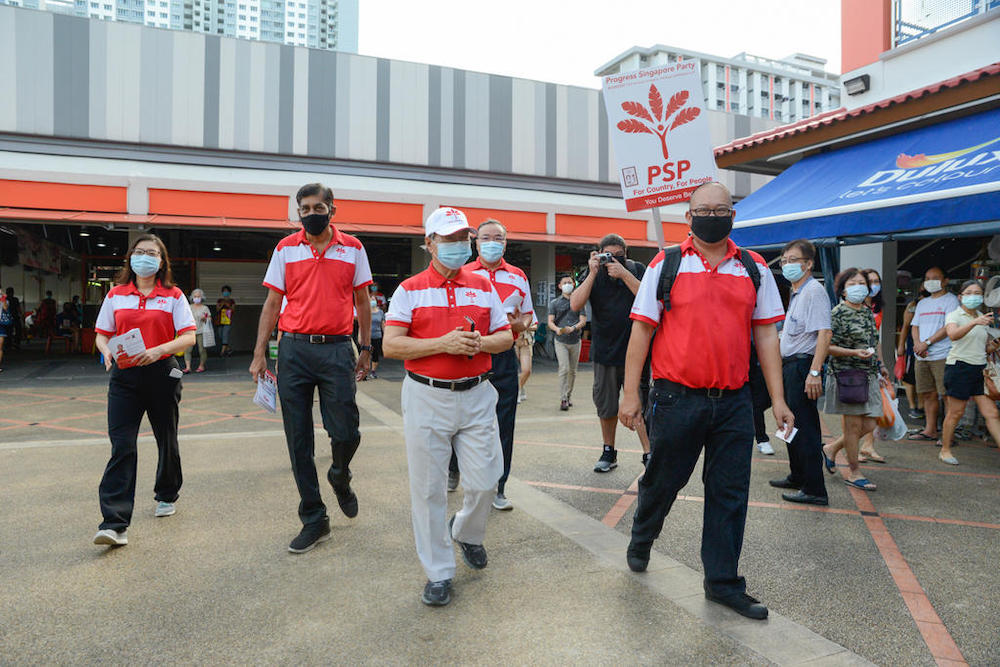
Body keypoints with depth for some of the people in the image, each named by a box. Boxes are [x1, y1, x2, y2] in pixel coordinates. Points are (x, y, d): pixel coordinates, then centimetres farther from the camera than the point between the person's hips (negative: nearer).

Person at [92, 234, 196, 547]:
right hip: (124, 377, 1)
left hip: (162, 373, -1)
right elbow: (101, 334, 12)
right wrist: (108, 352, -10)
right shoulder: (116, 295, 9)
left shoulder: (173, 296, 2)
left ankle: (167, 496, 37)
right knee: (121, 445, -9)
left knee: (167, 440, 13)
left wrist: (158, 350, -21)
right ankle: (115, 524, -11)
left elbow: (188, 337, -4)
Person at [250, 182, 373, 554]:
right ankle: (314, 520, 17)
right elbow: (272, 303, 8)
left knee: (345, 432, -6)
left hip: (337, 349, -1)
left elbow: (362, 301, 12)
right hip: (293, 349, 1)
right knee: (298, 440, 4)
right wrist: (259, 354, 2)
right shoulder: (286, 249, 7)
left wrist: (366, 349, 8)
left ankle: (340, 478, 31)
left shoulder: (352, 248, 6)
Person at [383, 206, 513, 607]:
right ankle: (438, 572, 21)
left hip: (477, 396, 3)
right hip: (426, 398, -2)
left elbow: (506, 336, 12)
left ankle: (467, 533, 38)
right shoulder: (410, 289, 1)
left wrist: (479, 342, -10)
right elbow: (391, 345, -8)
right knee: (429, 489, 4)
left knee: (485, 481, 5)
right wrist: (443, 343, -18)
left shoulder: (483, 286, 11)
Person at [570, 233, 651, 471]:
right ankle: (609, 452, 25)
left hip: (634, 348, -2)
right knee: (605, 404, 11)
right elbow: (575, 305, -9)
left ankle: (648, 453, 2)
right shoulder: (592, 273, 4)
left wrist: (624, 274, -19)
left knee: (640, 404, -6)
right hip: (604, 350, 2)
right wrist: (593, 273, -14)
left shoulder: (637, 269, 1)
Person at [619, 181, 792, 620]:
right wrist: (631, 394, -5)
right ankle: (641, 539, 41)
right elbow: (641, 330, 0)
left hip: (734, 402, 3)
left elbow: (766, 336, 9)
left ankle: (723, 581, 23)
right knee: (662, 481, 12)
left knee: (730, 493, 8)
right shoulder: (666, 265, 0)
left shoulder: (754, 269, 8)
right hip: (677, 398, -2)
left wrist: (777, 400, 5)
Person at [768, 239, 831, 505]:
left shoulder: (814, 291, -13)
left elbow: (824, 334, -22)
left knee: (805, 428, -7)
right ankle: (798, 477, 32)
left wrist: (814, 372, -28)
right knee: (792, 424, 18)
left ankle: (814, 490, 0)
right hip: (789, 366, 10)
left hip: (803, 365, -10)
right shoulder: (796, 293, 18)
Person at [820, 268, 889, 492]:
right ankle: (853, 472, 12)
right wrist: (854, 353, -23)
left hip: (869, 376, 7)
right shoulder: (837, 313, -8)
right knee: (853, 425, -2)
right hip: (846, 374, -7)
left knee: (869, 425, 5)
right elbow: (828, 346, -13)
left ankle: (832, 448, 27)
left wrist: (880, 364, 21)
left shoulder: (868, 312, 15)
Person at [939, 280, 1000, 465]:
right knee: (956, 412, -1)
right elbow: (953, 335, -26)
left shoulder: (983, 318, 16)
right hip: (959, 366, -6)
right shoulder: (954, 315, -4)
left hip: (980, 368, 6)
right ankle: (945, 450, 13)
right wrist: (975, 322, -40)